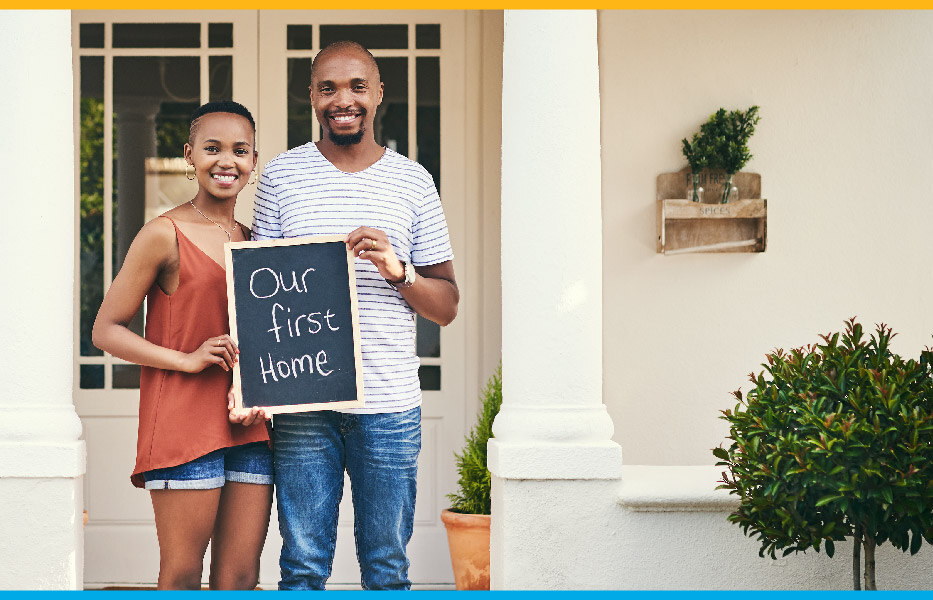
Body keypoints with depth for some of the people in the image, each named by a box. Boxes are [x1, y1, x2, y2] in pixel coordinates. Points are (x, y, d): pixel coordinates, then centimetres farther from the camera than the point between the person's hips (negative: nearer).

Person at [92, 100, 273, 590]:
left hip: (249, 427, 6)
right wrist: (187, 359, -14)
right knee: (182, 579, -2)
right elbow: (106, 330, -4)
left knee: (240, 579, 4)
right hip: (183, 425, -6)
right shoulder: (164, 234, -4)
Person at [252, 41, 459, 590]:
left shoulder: (413, 181, 7)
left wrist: (397, 270, -11)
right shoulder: (282, 175, 6)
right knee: (303, 565, 2)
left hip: (390, 405, 0)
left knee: (387, 569, 5)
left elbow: (447, 307, 9)